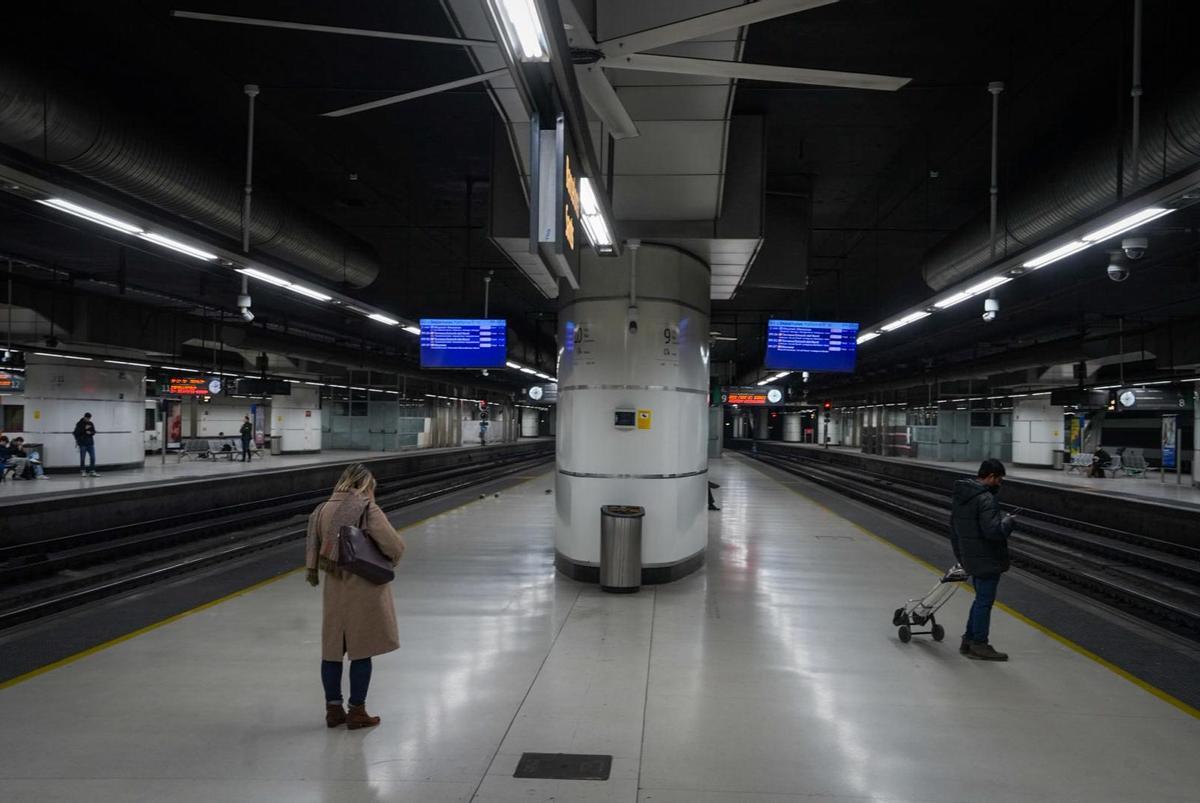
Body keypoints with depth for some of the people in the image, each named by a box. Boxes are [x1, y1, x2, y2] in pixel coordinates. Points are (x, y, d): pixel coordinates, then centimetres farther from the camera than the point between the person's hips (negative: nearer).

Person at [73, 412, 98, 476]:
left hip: (90, 443, 4)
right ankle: (83, 471, 11)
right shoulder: (79, 424, -4)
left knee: (93, 458, -1)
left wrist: (90, 432, -10)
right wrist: (84, 429, -18)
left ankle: (92, 471, 5)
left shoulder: (91, 424, 9)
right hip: (83, 444, -4)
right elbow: (76, 433, -11)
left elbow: (94, 432, 12)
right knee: (82, 458, 2)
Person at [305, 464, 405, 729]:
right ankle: (357, 711, 14)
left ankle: (333, 708, 23)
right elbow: (393, 544, -19)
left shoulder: (323, 510, 3)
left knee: (332, 650, 13)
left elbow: (314, 550, 7)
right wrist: (389, 562, 0)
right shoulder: (367, 509, -14)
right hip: (364, 590, -5)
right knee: (361, 652, 6)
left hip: (334, 589, 5)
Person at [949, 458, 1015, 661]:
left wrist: (960, 556, 23)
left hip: (971, 558, 9)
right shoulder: (985, 499, -21)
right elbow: (993, 531, -28)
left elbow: (954, 529, 17)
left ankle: (968, 640, 26)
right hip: (987, 560, -9)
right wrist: (1007, 522, -8)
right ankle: (979, 645, 12)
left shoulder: (960, 496, 10)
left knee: (981, 599, 20)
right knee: (984, 601, 2)